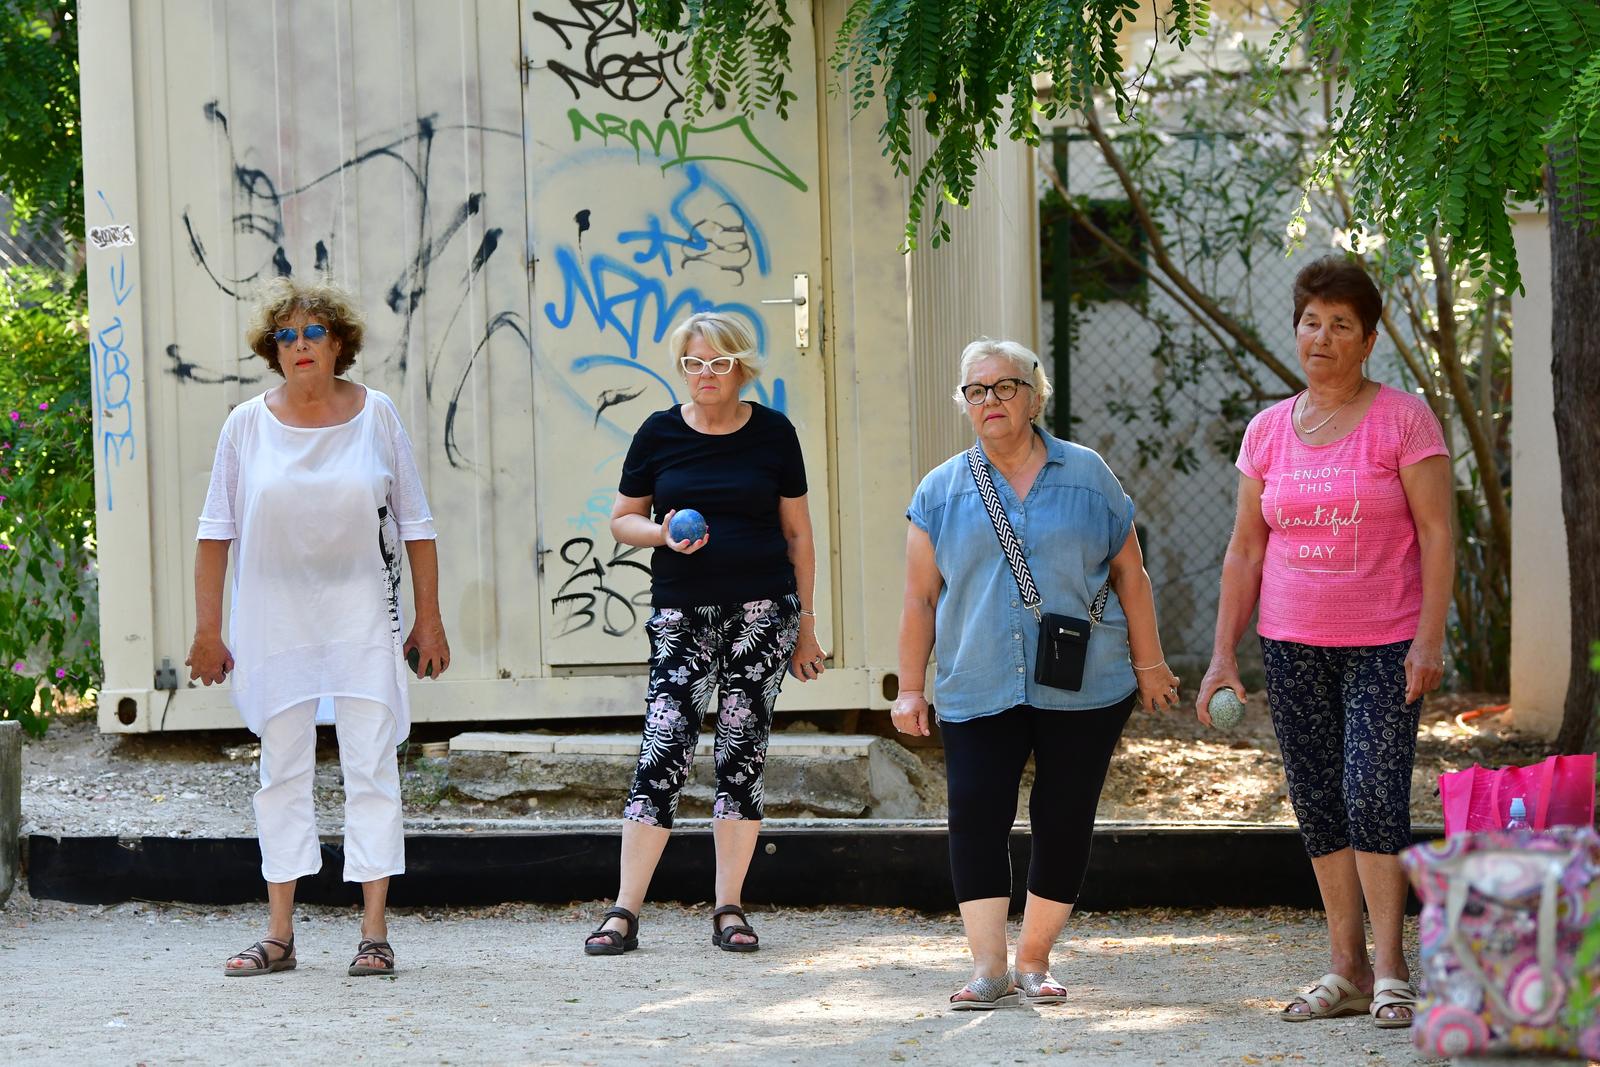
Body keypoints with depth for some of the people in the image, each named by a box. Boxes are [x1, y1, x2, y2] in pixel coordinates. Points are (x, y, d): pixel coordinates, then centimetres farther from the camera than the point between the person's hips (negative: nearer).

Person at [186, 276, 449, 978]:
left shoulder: (375, 415, 2)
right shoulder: (248, 425, 2)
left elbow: (414, 525, 6)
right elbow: (216, 532, 5)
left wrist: (428, 620, 3)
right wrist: (208, 629, 2)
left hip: (362, 618, -1)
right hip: (274, 621, 1)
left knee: (371, 769, -3)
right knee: (282, 771, 4)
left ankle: (374, 933, -1)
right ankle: (279, 935, 8)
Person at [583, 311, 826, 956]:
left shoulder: (772, 433, 4)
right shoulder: (659, 434, 5)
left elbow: (797, 534, 10)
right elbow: (622, 519, 11)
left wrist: (805, 624, 8)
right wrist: (663, 533, -11)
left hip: (762, 611, 0)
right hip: (682, 614, 0)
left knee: (743, 752, 0)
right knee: (663, 751, -9)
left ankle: (728, 909, 8)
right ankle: (625, 912, -6)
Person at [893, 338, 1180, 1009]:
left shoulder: (1086, 476, 6)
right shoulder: (941, 491, 7)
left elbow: (1129, 574, 10)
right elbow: (920, 599, 8)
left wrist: (1149, 663, 8)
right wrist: (911, 688, 5)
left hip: (1084, 690, 0)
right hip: (977, 694, 0)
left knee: (1064, 822, 1)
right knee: (976, 817, -11)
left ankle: (1033, 961, 12)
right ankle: (988, 967, -9)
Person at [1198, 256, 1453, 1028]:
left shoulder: (1402, 419, -4)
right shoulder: (1269, 430, 8)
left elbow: (1436, 534, -6)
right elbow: (1245, 550, 11)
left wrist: (1430, 639, -14)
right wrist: (1223, 654, 6)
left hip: (1383, 643, -4)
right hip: (1292, 644, 4)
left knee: (1373, 795, -13)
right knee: (1318, 804, 5)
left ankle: (1390, 971, -3)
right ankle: (1347, 970, 12)